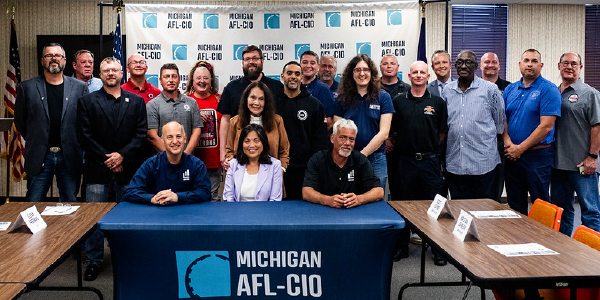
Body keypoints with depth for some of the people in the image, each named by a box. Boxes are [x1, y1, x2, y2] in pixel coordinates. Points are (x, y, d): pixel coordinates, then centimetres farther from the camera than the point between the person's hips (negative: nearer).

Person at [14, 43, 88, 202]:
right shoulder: (27, 87, 4)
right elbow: (19, 120, 10)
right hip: (39, 157, 0)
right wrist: (35, 141, 8)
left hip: (69, 158, 0)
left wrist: (76, 145, 4)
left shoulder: (79, 87, 5)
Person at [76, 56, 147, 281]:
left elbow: (141, 134, 1)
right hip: (97, 170, -1)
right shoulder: (87, 101, 6)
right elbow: (84, 136, -1)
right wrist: (106, 159, -9)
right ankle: (94, 261, 12)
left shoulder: (136, 102, 9)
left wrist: (122, 155, -11)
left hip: (128, 168, 1)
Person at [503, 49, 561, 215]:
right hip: (511, 156, 5)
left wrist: (520, 148, -14)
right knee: (515, 206, 13)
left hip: (538, 156, -5)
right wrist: (507, 142, -9)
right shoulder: (510, 89, 12)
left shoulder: (548, 89, -6)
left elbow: (546, 126, -14)